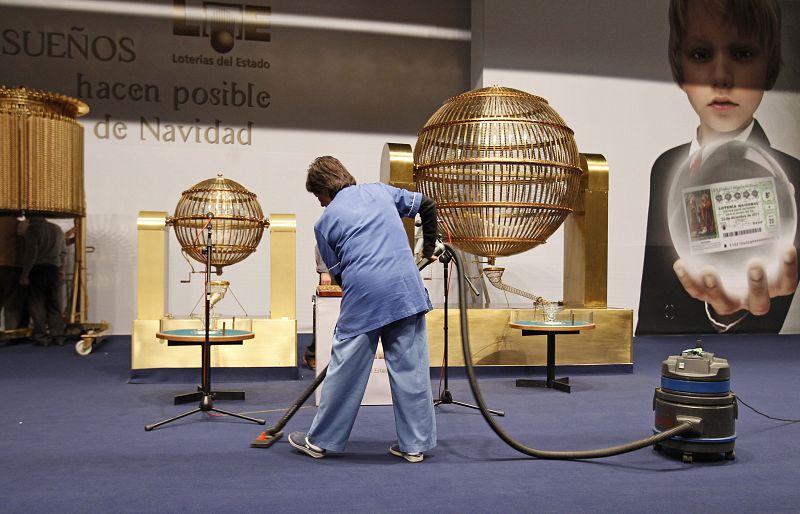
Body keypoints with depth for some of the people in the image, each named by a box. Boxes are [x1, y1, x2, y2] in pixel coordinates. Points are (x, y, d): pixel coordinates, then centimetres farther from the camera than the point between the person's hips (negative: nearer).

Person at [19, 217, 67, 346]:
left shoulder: (32, 228, -11)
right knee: (55, 306, 10)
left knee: (37, 305, 2)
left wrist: (25, 274, -12)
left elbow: (31, 253, -16)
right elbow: (63, 252, 13)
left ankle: (42, 337, 1)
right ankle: (58, 336, 10)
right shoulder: (57, 229, 10)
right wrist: (61, 269, 23)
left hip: (37, 269, -6)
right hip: (54, 269, 6)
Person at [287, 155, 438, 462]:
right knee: (411, 370, 8)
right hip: (407, 291, 3)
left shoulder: (324, 222, 9)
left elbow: (338, 274, 13)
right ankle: (414, 444, 14)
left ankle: (320, 440, 23)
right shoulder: (380, 191, 16)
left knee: (344, 372, 8)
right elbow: (426, 206, 22)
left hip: (363, 299, -2)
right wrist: (429, 248, 30)